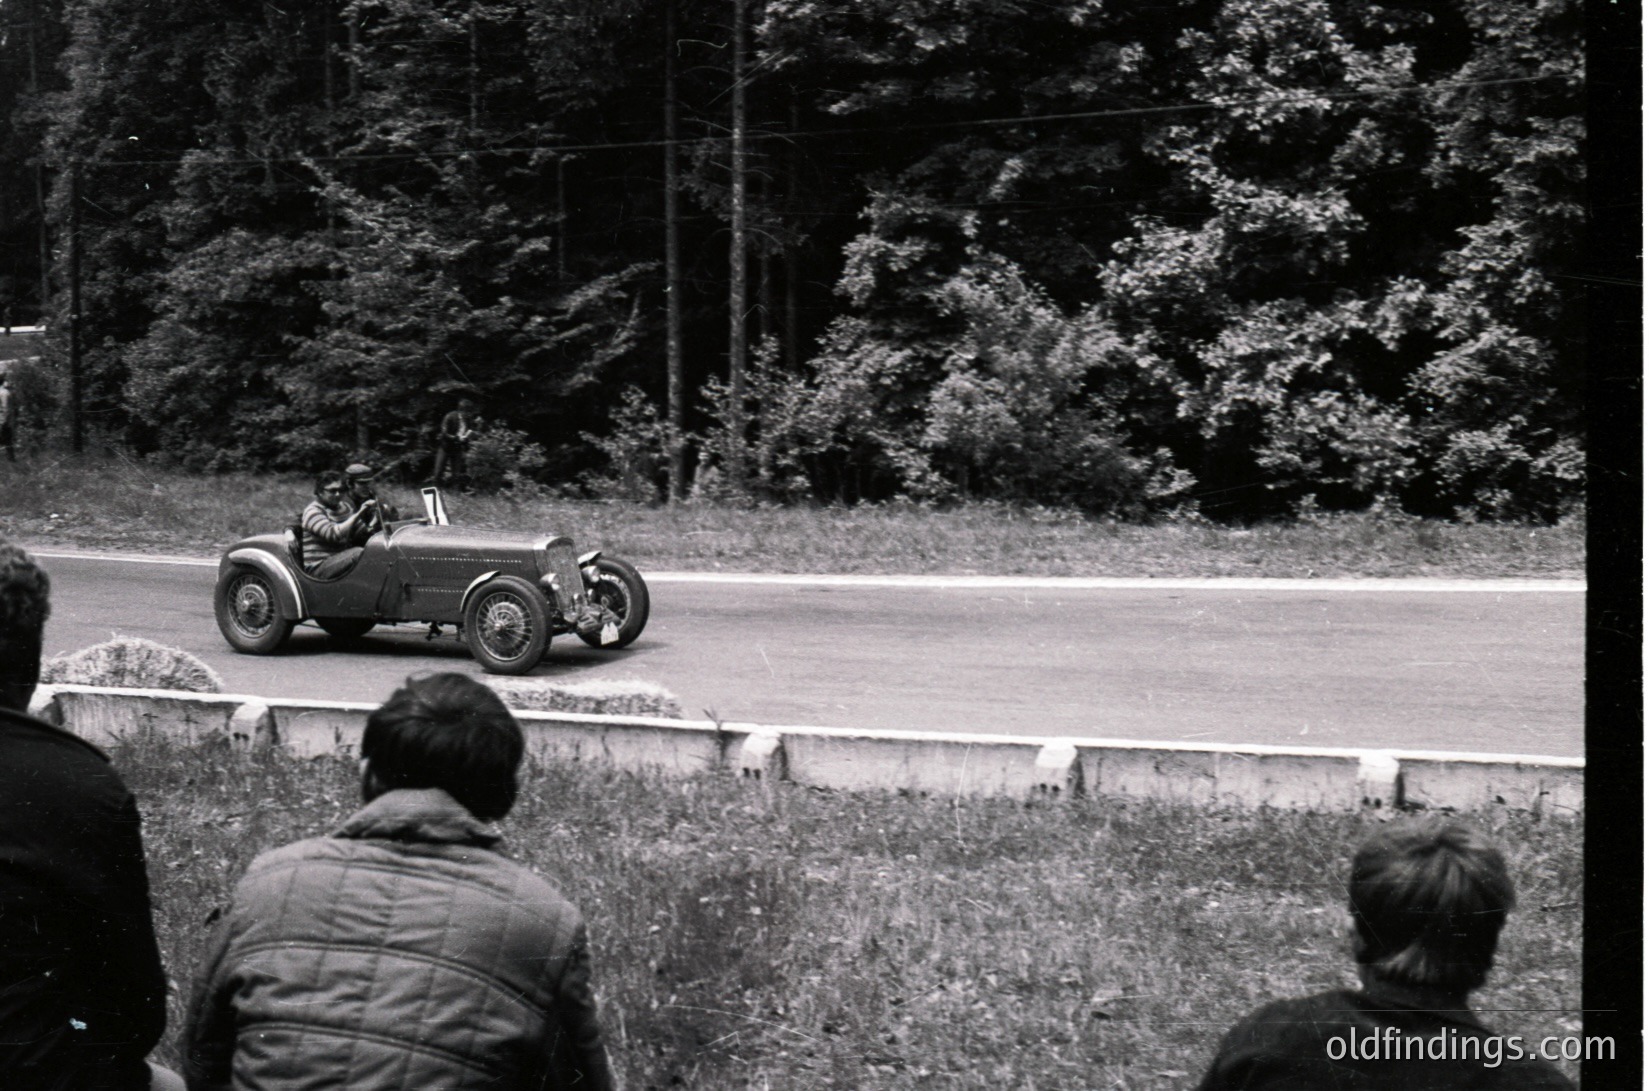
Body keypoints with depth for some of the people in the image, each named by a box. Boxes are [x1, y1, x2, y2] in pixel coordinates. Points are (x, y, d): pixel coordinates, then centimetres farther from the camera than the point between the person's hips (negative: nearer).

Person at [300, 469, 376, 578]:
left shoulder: (344, 507, 15)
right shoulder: (313, 511, -8)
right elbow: (333, 534, -25)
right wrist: (358, 513, -27)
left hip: (343, 559, 7)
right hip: (319, 567, -7)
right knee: (359, 553, -30)